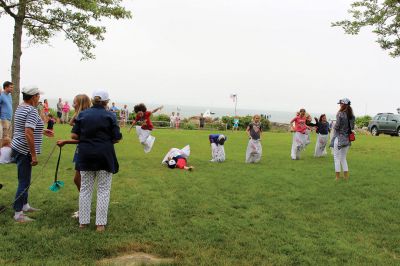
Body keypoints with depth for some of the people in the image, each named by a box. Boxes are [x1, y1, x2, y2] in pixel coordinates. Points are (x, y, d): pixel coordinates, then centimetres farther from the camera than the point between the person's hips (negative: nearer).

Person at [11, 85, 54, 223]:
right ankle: (18, 213, 3)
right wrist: (34, 155, -24)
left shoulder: (20, 108, 11)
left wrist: (42, 131, 29)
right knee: (24, 182, -3)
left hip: (19, 148, 10)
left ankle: (24, 205, 33)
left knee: (25, 180, 20)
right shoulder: (32, 111, -19)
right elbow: (28, 134, -27)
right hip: (24, 151, -10)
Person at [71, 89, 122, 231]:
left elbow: (74, 135, -1)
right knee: (103, 190, 6)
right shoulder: (110, 116, -5)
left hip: (85, 156, 3)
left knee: (85, 189, 14)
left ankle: (83, 221, 19)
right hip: (104, 156, -2)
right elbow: (116, 139, -6)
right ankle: (100, 223, 8)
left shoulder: (82, 114, 3)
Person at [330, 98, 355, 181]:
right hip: (347, 139, 7)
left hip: (339, 138, -6)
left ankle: (337, 177, 5)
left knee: (337, 158, 3)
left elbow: (337, 127, -17)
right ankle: (346, 176, 19)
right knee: (343, 158, 18)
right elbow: (352, 127, 8)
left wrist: (334, 125, 3)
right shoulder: (352, 116, 5)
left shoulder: (340, 114, -15)